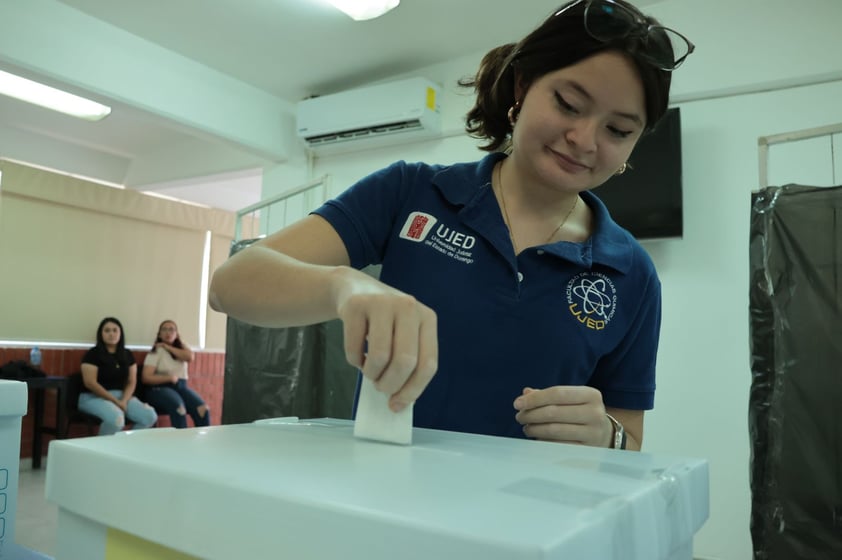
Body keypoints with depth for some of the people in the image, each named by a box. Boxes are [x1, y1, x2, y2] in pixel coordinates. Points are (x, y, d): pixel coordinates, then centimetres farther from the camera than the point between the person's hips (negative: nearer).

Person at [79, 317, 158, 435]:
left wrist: (123, 401, -11)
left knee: (150, 416, -20)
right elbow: (90, 383, -13)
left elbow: (131, 382, 9)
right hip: (94, 397, -5)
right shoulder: (92, 354, -5)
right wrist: (115, 401, -16)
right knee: (116, 418, -37)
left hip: (122, 395, 5)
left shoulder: (127, 354, 10)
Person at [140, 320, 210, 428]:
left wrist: (168, 347, -4)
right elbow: (146, 378, -7)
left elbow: (190, 357, -7)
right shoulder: (156, 351, 1)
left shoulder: (181, 347, 16)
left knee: (203, 408, -24)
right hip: (158, 388, -4)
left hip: (180, 387, 4)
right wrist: (169, 377, -17)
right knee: (178, 407, -36)